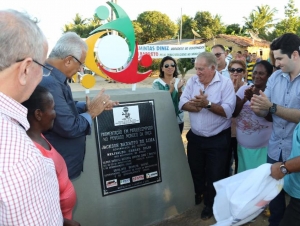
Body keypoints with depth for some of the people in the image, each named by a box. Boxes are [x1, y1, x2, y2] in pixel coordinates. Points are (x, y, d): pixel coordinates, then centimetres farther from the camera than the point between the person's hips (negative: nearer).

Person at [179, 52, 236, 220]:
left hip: (218, 139, -4)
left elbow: (228, 111, -21)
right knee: (195, 171, 21)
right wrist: (198, 106, -24)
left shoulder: (226, 83, -12)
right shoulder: (192, 81, 0)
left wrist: (207, 104, -30)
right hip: (195, 137, 4)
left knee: (214, 175, 11)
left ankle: (211, 204, 35)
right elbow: (183, 103, -8)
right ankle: (198, 194, 49)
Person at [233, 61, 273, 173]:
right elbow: (234, 113, -3)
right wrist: (244, 99, -19)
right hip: (242, 145, 3)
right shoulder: (244, 89, 1)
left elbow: (270, 117, -21)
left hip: (263, 147, -3)